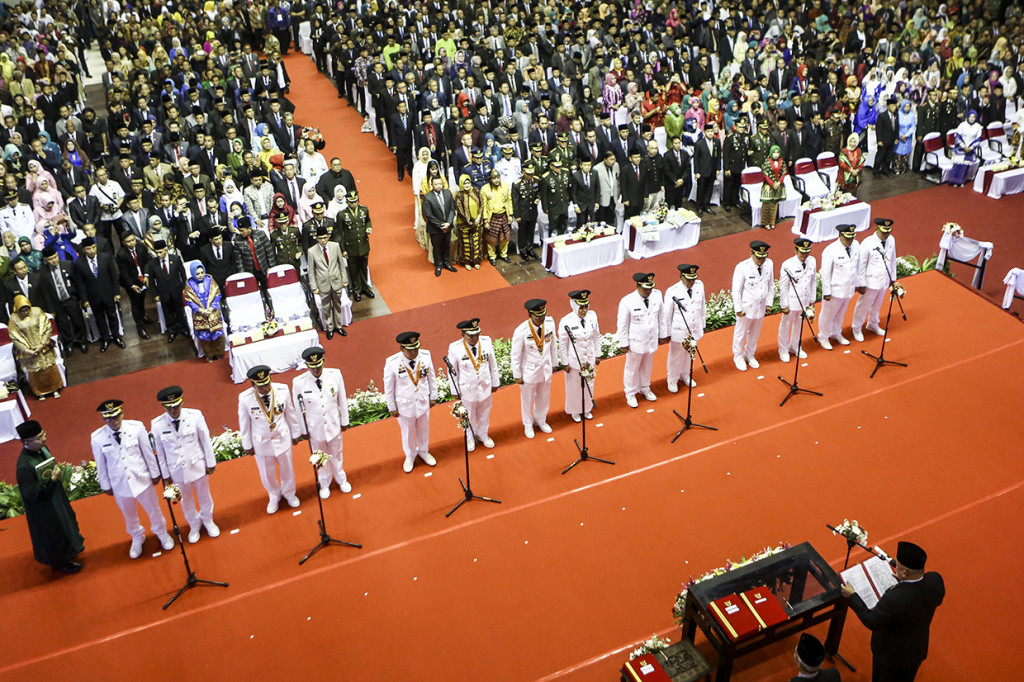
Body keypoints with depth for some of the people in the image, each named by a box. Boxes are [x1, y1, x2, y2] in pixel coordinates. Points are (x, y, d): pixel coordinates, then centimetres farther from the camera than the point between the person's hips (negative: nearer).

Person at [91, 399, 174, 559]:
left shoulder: (137, 427, -19)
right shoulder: (97, 438, -16)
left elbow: (148, 453, -7)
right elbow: (100, 464, -3)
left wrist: (155, 473, 2)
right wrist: (106, 485, 6)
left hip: (142, 479, -1)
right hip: (119, 484, 1)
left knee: (153, 509, 19)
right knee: (129, 515, 22)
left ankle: (162, 533, 49)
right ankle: (137, 538, 52)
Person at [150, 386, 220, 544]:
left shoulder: (195, 416, -20)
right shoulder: (157, 425, -18)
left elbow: (206, 441, -8)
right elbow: (160, 452, -6)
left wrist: (211, 463, -1)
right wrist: (165, 474, 1)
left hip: (197, 465, 0)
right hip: (177, 470, 0)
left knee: (204, 495, 22)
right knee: (186, 500, 22)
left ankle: (208, 520, 52)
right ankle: (194, 525, 50)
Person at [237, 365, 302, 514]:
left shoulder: (283, 390, -20)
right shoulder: (245, 398, -24)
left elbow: (290, 414, -5)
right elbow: (244, 423, -9)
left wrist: (295, 433, 6)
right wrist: (247, 445, 0)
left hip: (283, 439, 1)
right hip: (261, 443, -1)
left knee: (287, 468, 23)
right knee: (267, 474, 20)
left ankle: (289, 494, 54)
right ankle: (274, 497, 51)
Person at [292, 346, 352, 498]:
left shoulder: (335, 375, -17)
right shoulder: (298, 383, -21)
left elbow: (342, 400, -5)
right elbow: (299, 410, -9)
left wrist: (344, 421, 2)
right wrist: (304, 430, -2)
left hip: (334, 425, 1)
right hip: (315, 429, -1)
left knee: (336, 455, 24)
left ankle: (341, 479, 51)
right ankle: (325, 484, 48)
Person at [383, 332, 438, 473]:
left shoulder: (426, 356, -15)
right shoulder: (392, 363, -24)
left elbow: (432, 378, -1)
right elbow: (388, 387, -12)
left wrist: (433, 397, 7)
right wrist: (391, 407, -4)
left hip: (423, 402, 3)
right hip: (405, 405, -3)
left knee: (424, 430, 24)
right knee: (407, 432, 19)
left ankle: (423, 452, 53)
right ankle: (410, 457, 47)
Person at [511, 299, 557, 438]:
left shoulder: (550, 323, -14)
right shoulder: (521, 332, -27)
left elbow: (553, 344, 2)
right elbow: (515, 355, -15)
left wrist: (553, 364, 11)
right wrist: (517, 376, -8)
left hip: (546, 369, 4)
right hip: (529, 371, -4)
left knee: (544, 398, 23)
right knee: (527, 400, 18)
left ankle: (540, 421, 51)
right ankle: (528, 425, 45)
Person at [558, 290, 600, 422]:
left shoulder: (592, 316, -11)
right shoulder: (566, 322, -23)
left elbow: (597, 337, 3)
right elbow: (562, 344, -13)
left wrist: (597, 355, 9)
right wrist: (565, 363, -8)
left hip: (590, 360, 4)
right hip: (574, 361, -4)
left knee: (589, 385, 22)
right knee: (574, 387, 15)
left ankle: (587, 409, 47)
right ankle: (575, 411, 40)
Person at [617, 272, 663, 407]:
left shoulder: (657, 295, -10)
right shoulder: (627, 302, -23)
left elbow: (660, 316, 4)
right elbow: (622, 324, -13)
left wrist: (661, 334, 10)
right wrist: (624, 343, -9)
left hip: (652, 340, 4)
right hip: (635, 342, -4)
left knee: (647, 366, 23)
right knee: (632, 368, 13)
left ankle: (645, 388, 48)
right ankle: (630, 393, 35)